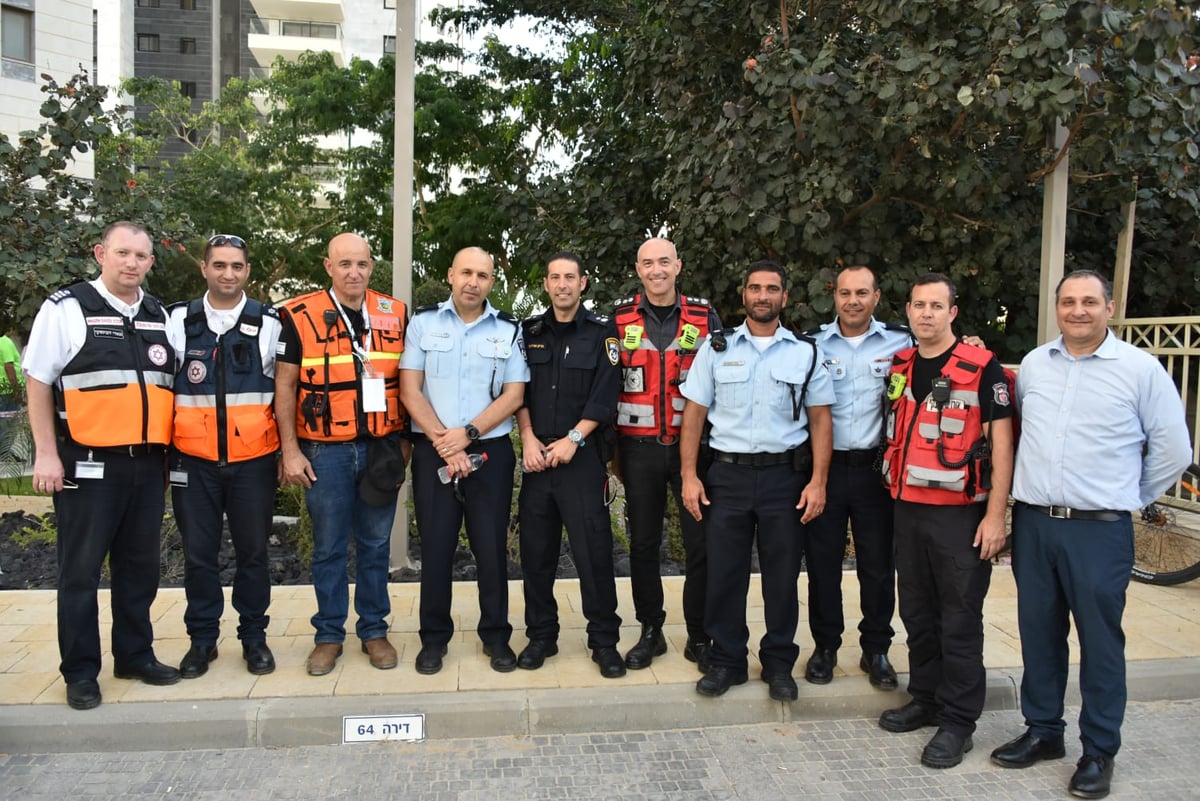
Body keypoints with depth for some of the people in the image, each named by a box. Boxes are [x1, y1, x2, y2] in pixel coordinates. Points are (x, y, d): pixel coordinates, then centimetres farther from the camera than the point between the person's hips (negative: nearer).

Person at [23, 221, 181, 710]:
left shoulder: (160, 317, 12)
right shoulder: (66, 308, -2)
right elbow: (37, 382, -3)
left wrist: (171, 450, 13)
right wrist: (46, 453, -9)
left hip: (148, 463, 5)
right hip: (88, 463, -5)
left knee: (140, 565, 13)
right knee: (81, 570, 3)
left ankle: (135, 655, 26)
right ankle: (80, 673, 15)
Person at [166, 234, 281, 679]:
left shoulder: (268, 324, 2)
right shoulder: (178, 321, 4)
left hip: (253, 460, 0)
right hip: (193, 460, 1)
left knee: (253, 552, 7)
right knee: (198, 553, 8)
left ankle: (254, 636, 22)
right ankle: (202, 638, 23)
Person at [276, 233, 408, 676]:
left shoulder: (395, 315, 4)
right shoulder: (300, 316, -3)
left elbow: (408, 381, 11)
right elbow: (284, 386, -1)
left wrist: (406, 440, 7)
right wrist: (290, 450, -5)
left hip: (381, 447, 2)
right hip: (324, 451, -2)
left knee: (376, 544, 11)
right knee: (328, 547, 8)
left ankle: (374, 629, 24)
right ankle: (329, 634, 22)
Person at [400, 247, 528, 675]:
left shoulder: (509, 329, 5)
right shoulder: (424, 322, 4)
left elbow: (514, 395, -1)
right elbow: (410, 389, -2)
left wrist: (467, 433, -12)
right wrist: (443, 442, -10)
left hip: (491, 451, 0)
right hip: (433, 451, 0)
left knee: (491, 546, 5)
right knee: (435, 546, 6)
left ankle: (496, 635, 20)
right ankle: (434, 637, 20)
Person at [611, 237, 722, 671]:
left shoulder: (704, 316, 4)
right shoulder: (620, 319, 4)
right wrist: (612, 447, 4)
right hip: (639, 448, 1)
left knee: (701, 543, 2)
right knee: (643, 544, 8)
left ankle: (699, 636, 16)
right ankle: (650, 632, 23)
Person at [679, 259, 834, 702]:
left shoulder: (806, 352, 5)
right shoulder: (717, 348, 5)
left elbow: (820, 419, 4)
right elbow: (694, 413, 4)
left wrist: (818, 482, -5)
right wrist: (689, 475, -3)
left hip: (785, 474, 0)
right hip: (728, 472, 0)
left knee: (782, 574, 7)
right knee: (724, 571, 5)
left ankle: (778, 663, 23)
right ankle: (726, 660, 20)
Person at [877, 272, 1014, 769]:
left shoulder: (982, 368, -8)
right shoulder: (897, 368, 9)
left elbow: (1001, 442, -10)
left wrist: (995, 514, -14)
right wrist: (894, 497, 11)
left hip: (960, 513, -6)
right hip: (907, 509, 6)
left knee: (959, 620, 3)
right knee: (917, 613, 15)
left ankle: (958, 720, 15)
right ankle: (925, 699, 30)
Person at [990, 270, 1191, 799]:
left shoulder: (1141, 369, -4)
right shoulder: (1033, 364, 8)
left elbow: (1173, 449, 2)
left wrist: (1130, 496, 7)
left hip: (1100, 530, -4)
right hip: (1032, 523, 4)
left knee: (1100, 641, 4)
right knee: (1038, 632, 13)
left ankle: (1099, 751, 20)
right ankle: (1042, 732, 29)